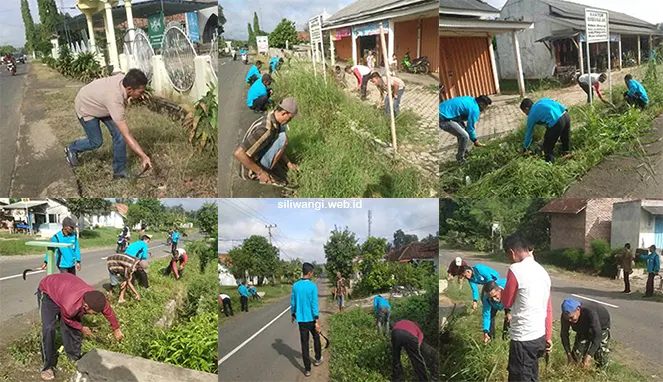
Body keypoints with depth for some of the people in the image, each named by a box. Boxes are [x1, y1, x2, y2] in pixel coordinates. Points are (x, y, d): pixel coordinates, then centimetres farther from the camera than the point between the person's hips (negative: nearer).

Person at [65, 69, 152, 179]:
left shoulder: (124, 78, -25)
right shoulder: (115, 101, -45)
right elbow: (127, 136, -45)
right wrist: (143, 156, -46)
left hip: (99, 102, 7)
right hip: (86, 108, -7)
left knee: (118, 135, -5)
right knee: (96, 142, 4)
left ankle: (119, 171, 7)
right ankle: (72, 149, 35)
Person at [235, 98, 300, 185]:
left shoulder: (272, 119, -1)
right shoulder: (266, 129, -32)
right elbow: (239, 153, -35)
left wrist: (288, 163, 13)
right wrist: (260, 172, -27)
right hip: (252, 172, -9)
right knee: (282, 138, -19)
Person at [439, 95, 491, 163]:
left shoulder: (470, 99, 14)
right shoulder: (475, 109, -12)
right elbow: (470, 129, -7)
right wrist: (475, 141, 8)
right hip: (443, 119, -10)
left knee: (462, 131, 25)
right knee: (464, 136, -11)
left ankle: (465, 152, 37)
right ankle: (460, 159, 7)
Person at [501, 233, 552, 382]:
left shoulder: (515, 270, -17)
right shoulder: (542, 271, 8)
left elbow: (507, 303, -6)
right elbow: (548, 308, 13)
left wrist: (503, 291, 10)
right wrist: (548, 337, 19)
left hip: (523, 338, -8)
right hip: (539, 336, 8)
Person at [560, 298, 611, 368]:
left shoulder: (589, 312, -44)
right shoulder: (566, 316, -29)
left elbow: (597, 335, -47)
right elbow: (564, 334, -19)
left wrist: (588, 356, -52)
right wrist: (568, 354, -27)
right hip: (584, 329, 4)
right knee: (576, 354, -1)